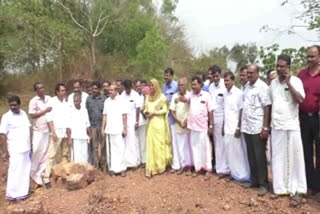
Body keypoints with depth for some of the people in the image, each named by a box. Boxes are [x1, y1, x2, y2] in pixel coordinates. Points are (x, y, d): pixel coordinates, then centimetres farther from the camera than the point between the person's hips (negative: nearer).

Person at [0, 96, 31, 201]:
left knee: (25, 171, 12)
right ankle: (11, 194, 14)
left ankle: (22, 192, 25)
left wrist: (30, 145, 14)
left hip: (26, 148, 6)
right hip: (15, 150, -6)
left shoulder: (23, 113, 6)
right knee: (15, 172, 0)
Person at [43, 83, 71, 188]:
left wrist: (69, 132, 8)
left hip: (65, 132, 5)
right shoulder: (52, 101, -4)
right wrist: (53, 132, -16)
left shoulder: (66, 102, 9)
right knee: (52, 155, -6)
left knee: (65, 155, 9)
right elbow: (49, 118, -9)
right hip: (56, 132, -5)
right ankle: (46, 179, -2)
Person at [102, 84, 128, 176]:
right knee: (110, 150, 6)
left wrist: (125, 128, -6)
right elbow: (105, 116, 10)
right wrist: (103, 128, 7)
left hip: (118, 130, -3)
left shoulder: (121, 101, -1)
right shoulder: (107, 101, 9)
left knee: (120, 149, 0)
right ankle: (112, 168, 15)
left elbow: (124, 116, -3)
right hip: (109, 130, 3)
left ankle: (122, 168, 8)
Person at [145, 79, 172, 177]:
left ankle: (160, 166, 17)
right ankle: (152, 167, 10)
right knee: (151, 145, 3)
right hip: (150, 123, 5)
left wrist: (153, 113, -12)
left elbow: (165, 110, -6)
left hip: (159, 123, -4)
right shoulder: (148, 97, 11)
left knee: (160, 144, 2)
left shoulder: (162, 97, -4)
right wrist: (146, 112, -7)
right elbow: (146, 109, 15)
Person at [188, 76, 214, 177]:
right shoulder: (191, 95, 3)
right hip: (192, 125, 4)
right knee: (194, 147, 10)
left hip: (203, 126, -4)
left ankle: (207, 168, 18)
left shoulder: (206, 95, -6)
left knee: (204, 146, 5)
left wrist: (211, 125, -7)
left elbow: (210, 111, -5)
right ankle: (198, 167, 22)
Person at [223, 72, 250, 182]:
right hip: (227, 128, 7)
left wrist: (238, 128, -14)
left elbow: (241, 112, -11)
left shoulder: (239, 93, -10)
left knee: (239, 152, 2)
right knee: (230, 153, 12)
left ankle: (243, 176, 15)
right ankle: (234, 174, 24)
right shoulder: (225, 94, 10)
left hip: (235, 128, -6)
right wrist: (223, 126, 13)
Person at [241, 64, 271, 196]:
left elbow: (267, 107, -12)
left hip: (258, 128, -7)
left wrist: (265, 127, -16)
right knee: (251, 156, 13)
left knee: (259, 156, 1)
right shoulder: (247, 87, 12)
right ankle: (254, 180, 26)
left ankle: (263, 183, 14)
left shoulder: (262, 87, -8)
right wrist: (241, 125, 12)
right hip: (247, 127, 7)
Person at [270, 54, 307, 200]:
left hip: (291, 126, -4)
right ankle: (280, 188, 18)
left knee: (293, 157, 4)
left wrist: (289, 82, -18)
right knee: (278, 158, 8)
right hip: (276, 126, 4)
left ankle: (295, 188, 15)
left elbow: (300, 100, -18)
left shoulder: (295, 81, -4)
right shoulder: (273, 83, 10)